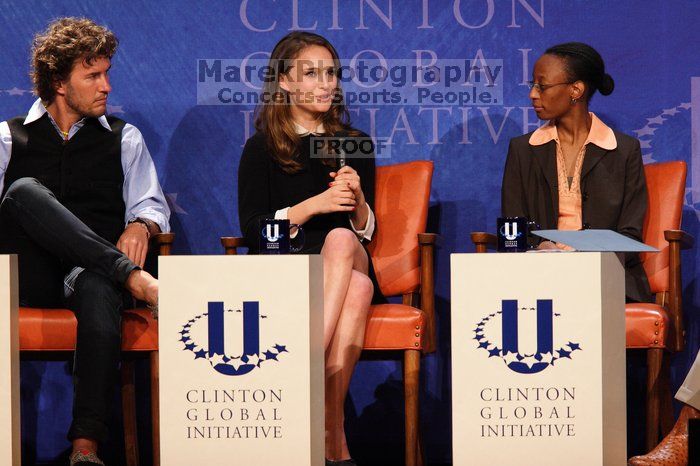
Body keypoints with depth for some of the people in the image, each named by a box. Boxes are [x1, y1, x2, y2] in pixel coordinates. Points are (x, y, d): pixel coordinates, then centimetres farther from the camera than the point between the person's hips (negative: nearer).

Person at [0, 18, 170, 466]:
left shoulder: (124, 138, 22)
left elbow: (152, 204, 15)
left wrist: (141, 225, -10)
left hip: (92, 269, 0)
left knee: (98, 292, -39)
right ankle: (132, 277, -36)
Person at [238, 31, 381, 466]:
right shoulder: (262, 148, 6)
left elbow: (366, 231, 12)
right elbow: (253, 230, -4)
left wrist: (357, 198, -11)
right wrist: (315, 205, -15)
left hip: (350, 264, 2)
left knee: (341, 240, -37)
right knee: (355, 288, -36)